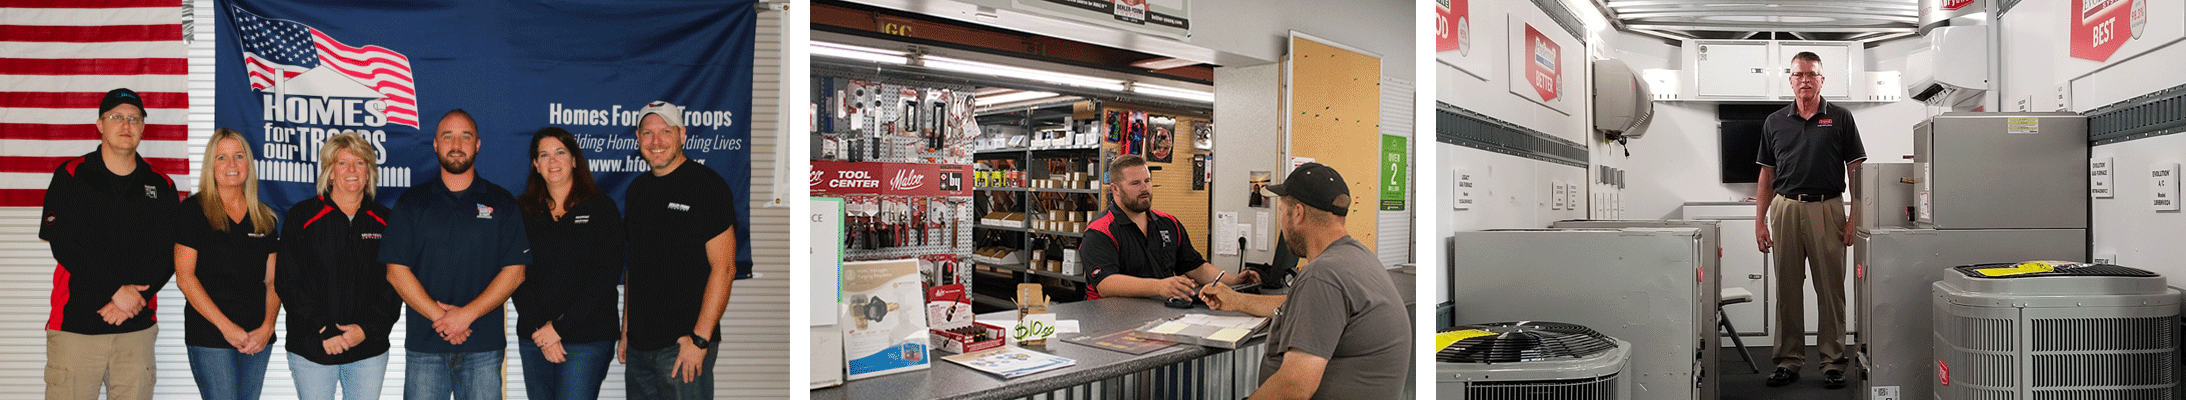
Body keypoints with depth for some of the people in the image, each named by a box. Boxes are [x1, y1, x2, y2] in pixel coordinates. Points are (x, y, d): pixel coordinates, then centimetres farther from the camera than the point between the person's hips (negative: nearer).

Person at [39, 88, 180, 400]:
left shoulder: (161, 186, 10)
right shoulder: (70, 176, 5)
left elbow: (169, 254, 4)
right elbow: (64, 246, -5)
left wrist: (133, 299, -10)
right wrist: (116, 291, -12)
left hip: (136, 326, 2)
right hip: (75, 324, -2)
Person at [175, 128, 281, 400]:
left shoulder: (265, 217, 12)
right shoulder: (193, 210, -1)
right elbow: (185, 277, -7)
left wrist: (267, 327, -4)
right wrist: (226, 326, -12)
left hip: (258, 337, 4)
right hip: (209, 335, -4)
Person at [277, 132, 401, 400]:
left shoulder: (385, 221, 8)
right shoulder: (301, 217, 3)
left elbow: (395, 285, 4)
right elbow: (287, 282, -3)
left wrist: (367, 328, -10)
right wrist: (322, 330, -13)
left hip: (369, 349, 2)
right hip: (311, 348, -1)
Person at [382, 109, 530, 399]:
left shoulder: (502, 203, 7)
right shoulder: (410, 203, 9)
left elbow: (515, 272, 0)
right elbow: (396, 271, 2)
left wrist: (467, 314, -11)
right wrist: (439, 316, -10)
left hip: (484, 346, 0)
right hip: (424, 344, 1)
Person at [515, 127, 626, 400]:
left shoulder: (601, 208, 2)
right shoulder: (524, 211, 10)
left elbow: (607, 275, -6)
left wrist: (559, 328, -10)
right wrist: (539, 330, -8)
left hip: (587, 339, -3)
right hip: (533, 337, 3)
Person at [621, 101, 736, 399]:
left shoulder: (707, 185, -8)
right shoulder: (637, 189, 14)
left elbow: (724, 268, -13)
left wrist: (699, 338, -17)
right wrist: (625, 331, 14)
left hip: (684, 344, -6)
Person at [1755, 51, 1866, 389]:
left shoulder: (1840, 119, 4)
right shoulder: (1774, 122, 10)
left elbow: (1856, 171, 3)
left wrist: (1855, 218, -6)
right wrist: (1760, 222, 5)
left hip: (1827, 209, -2)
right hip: (1785, 209, 2)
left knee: (1831, 288, 0)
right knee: (1787, 289, 5)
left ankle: (1833, 361, 8)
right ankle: (1788, 360, 12)